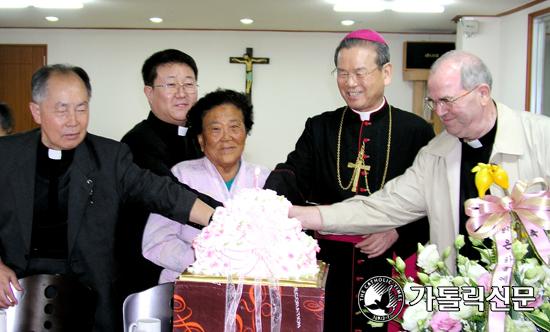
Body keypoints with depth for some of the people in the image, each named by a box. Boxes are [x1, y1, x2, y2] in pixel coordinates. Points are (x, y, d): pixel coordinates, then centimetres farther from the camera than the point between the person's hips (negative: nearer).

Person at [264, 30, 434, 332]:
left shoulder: (416, 131, 2)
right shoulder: (319, 128, 8)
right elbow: (293, 175, -7)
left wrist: (398, 232, -14)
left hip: (391, 266, -1)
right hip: (330, 264, 2)